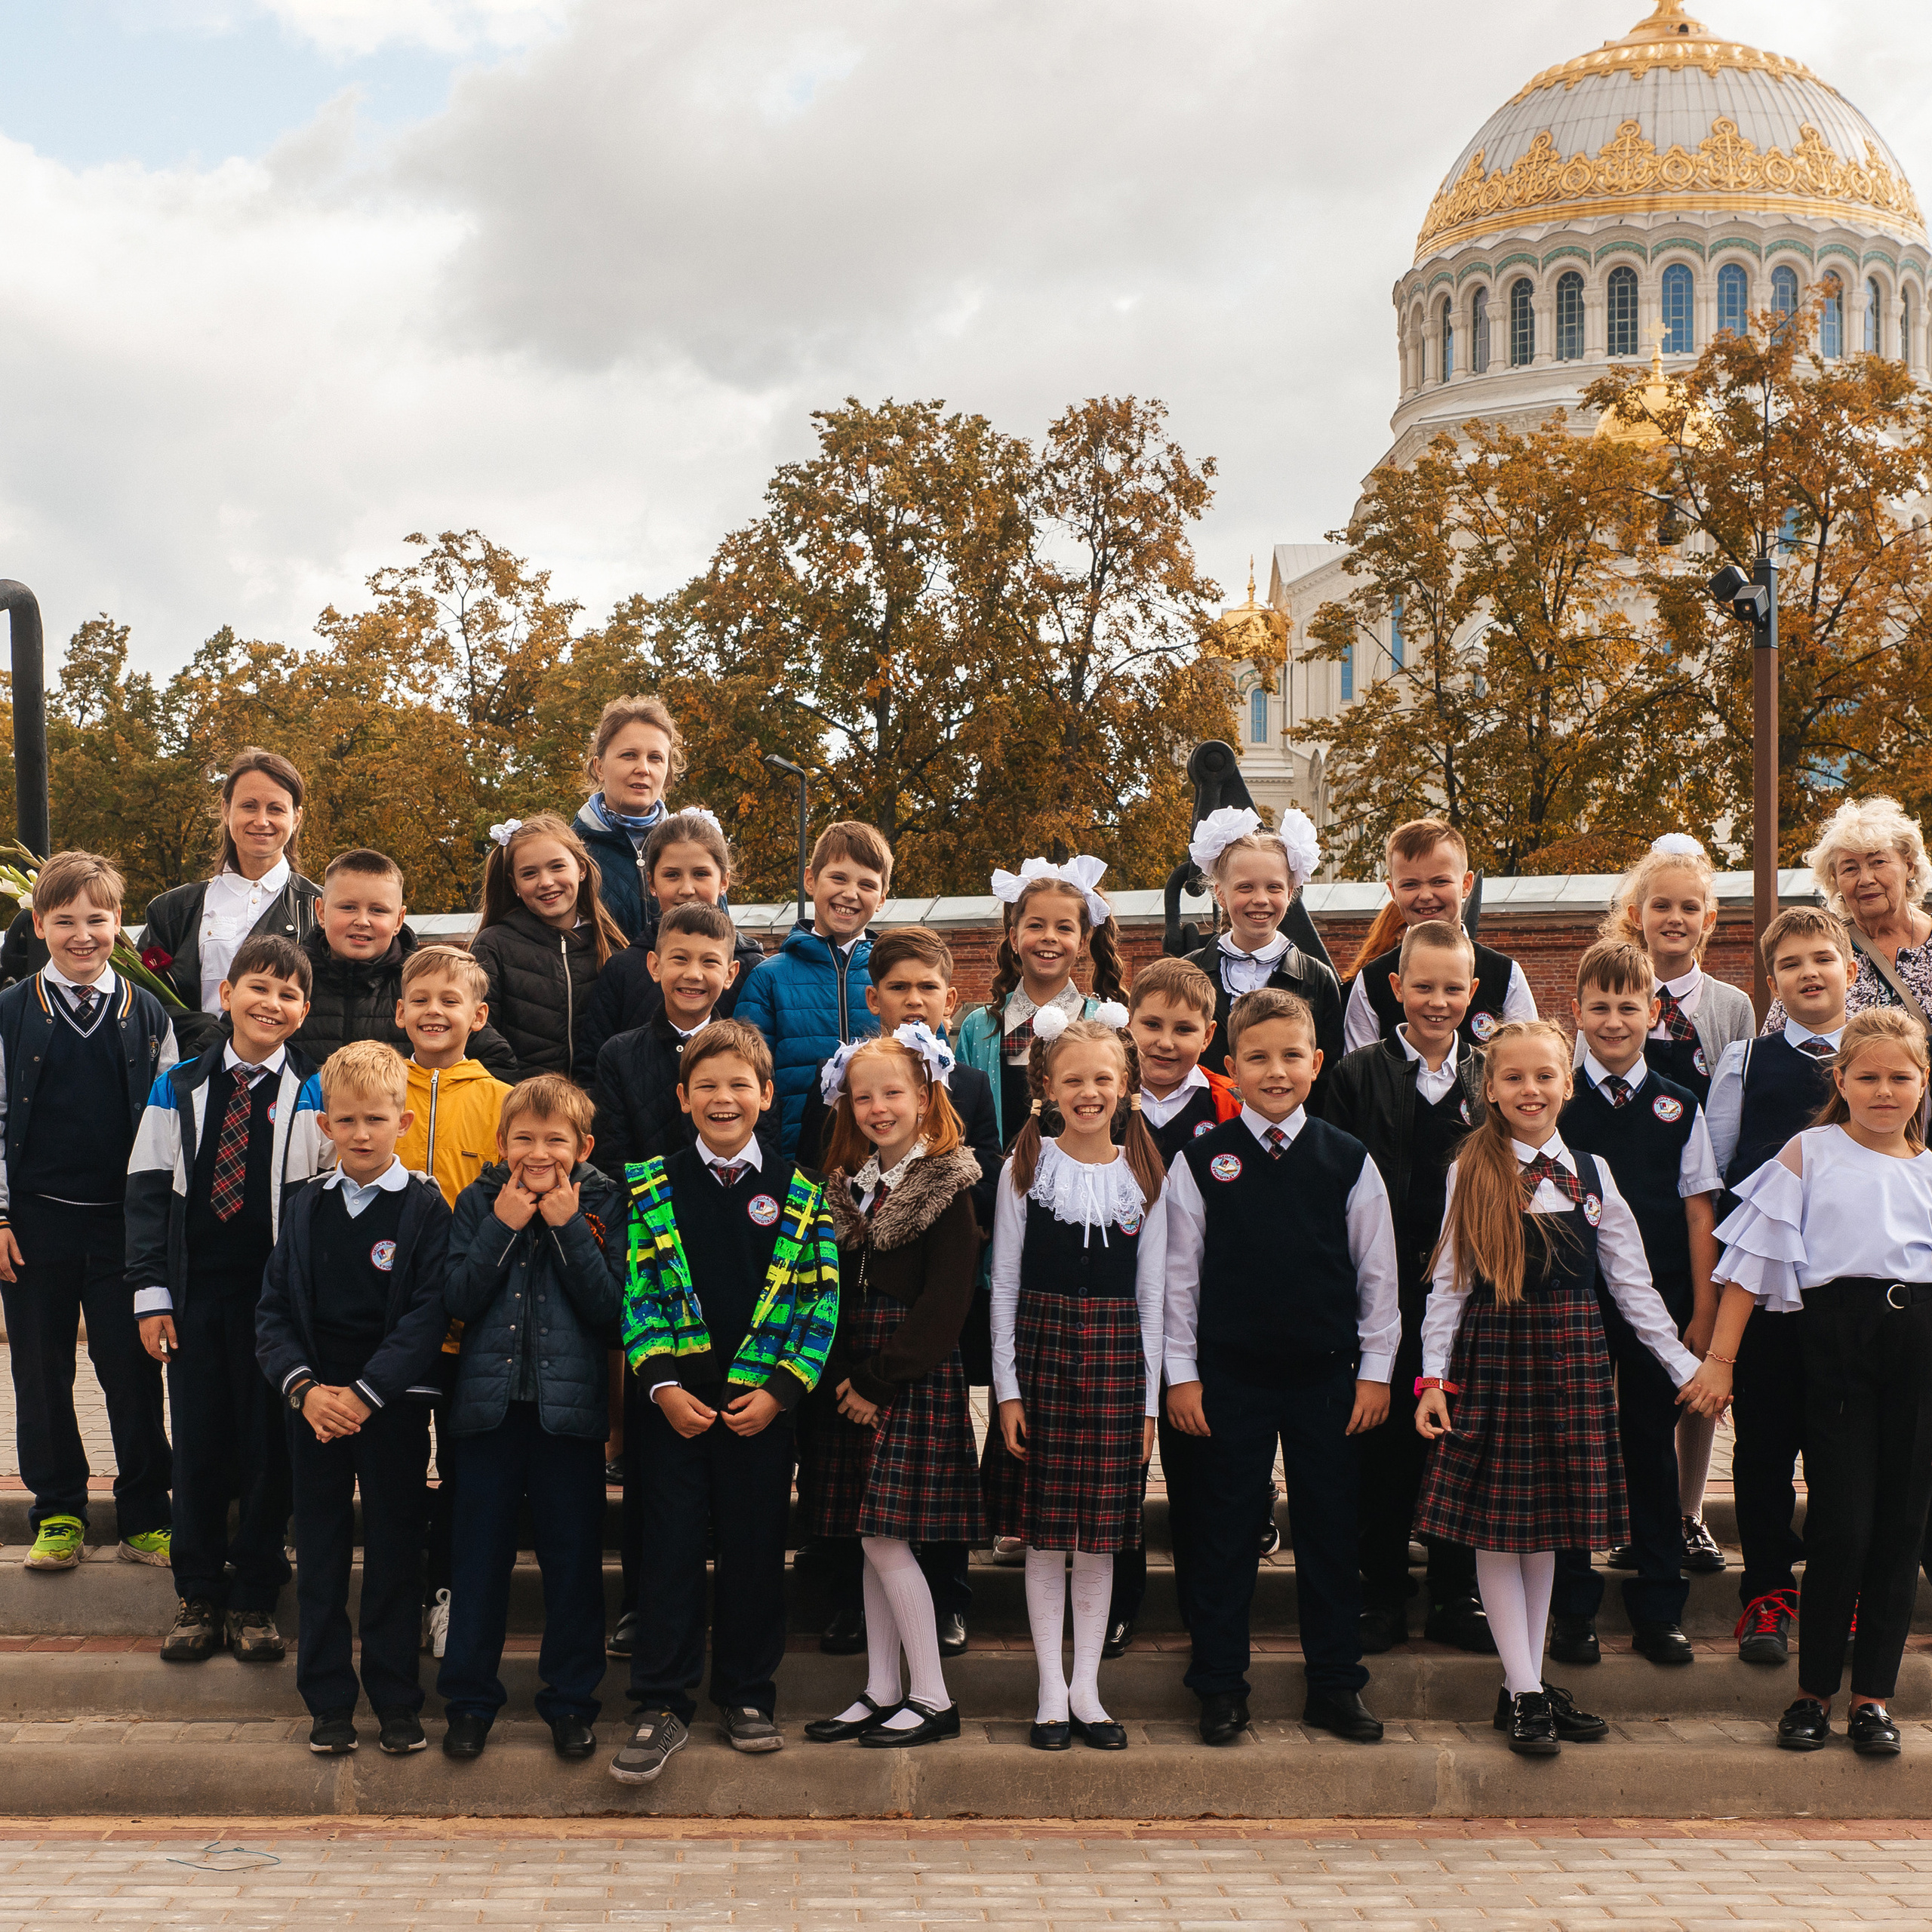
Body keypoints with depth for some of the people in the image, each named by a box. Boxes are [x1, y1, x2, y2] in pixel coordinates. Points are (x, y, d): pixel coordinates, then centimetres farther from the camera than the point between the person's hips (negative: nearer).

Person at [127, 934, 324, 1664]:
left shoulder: (314, 1096, 0)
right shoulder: (178, 1089, 6)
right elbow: (148, 1191, 5)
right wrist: (151, 1291, -2)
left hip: (279, 1294, -2)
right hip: (195, 1291, 2)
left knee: (270, 1447, 4)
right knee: (197, 1445, 7)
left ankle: (253, 1600, 16)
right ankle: (198, 1596, 19)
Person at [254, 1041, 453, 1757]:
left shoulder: (425, 1206, -5)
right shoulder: (305, 1207, 7)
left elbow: (428, 1314, -11)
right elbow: (274, 1310, 4)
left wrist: (366, 1394, -18)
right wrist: (303, 1388, -12)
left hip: (394, 1404, -3)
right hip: (316, 1403, 3)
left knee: (395, 1551, 4)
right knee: (320, 1553, 8)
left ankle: (396, 1700, 15)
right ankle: (328, 1700, 18)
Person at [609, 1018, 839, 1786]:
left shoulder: (800, 1193, 2)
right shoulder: (652, 1188, 3)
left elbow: (819, 1301, 0)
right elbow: (637, 1293, 0)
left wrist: (779, 1391, -9)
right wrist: (664, 1386, -10)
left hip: (762, 1402, 0)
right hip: (675, 1399, 0)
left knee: (755, 1549, 7)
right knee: (671, 1547, 1)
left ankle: (747, 1694, 22)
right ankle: (662, 1704, 9)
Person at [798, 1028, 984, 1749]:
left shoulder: (948, 1187, -9)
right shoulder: (850, 1184, 11)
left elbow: (944, 1302, -14)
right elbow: (840, 1289, 11)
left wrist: (880, 1382, -14)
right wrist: (845, 1377, -1)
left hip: (918, 1377, -6)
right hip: (854, 1377, 7)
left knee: (884, 1538, -8)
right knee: (872, 1540, 9)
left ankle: (933, 1698, 2)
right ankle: (882, 1691, 18)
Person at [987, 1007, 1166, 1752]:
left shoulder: (1145, 1175, 4)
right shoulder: (1026, 1168, 1)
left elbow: (1152, 1294, 5)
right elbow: (1004, 1284, 2)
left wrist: (1150, 1398, 2)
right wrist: (1007, 1388, -3)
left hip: (1116, 1356, 1)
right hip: (1039, 1348, -1)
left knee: (1101, 1535, 5)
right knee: (1044, 1532, 3)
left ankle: (1086, 1689, 17)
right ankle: (1052, 1692, 13)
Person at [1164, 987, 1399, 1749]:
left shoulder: (1348, 1160, 0)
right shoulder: (1200, 1162, -2)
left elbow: (1377, 1271, 5)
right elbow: (1179, 1274, 2)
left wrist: (1376, 1369, 3)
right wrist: (1181, 1373, -1)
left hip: (1327, 1373, 1)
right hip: (1229, 1375, -1)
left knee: (1329, 1528, 9)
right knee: (1223, 1529, 6)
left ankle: (1335, 1685, 22)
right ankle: (1220, 1687, 18)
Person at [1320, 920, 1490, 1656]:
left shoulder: (1491, 1078, 8)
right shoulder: (1359, 1074, 1)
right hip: (1385, 1290, -2)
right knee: (1384, 1442, 5)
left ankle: (1456, 1596, 19)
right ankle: (1384, 1595, 16)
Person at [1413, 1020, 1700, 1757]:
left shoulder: (1592, 1173, 6)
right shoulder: (1472, 1172, -1)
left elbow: (1632, 1282, 8)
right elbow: (1449, 1281, 0)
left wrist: (1689, 1366, 6)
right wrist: (1434, 1376, -5)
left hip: (1573, 1351, 3)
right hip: (1494, 1352, -3)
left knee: (1548, 1523, 9)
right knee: (1498, 1521, 0)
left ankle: (1529, 1682, 18)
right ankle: (1522, 1691, 7)